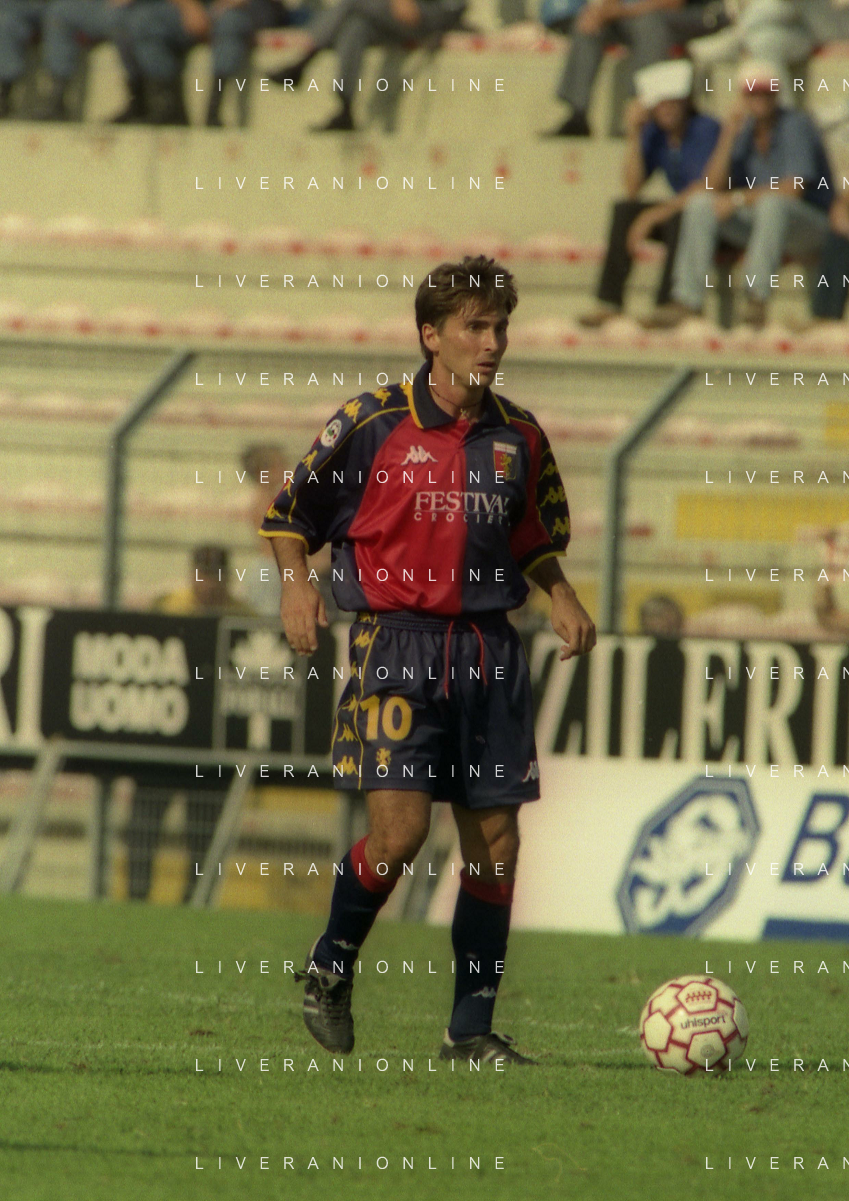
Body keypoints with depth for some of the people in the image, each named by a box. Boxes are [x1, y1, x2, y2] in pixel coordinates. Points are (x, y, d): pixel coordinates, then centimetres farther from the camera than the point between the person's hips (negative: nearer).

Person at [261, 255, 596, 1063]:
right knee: (399, 828, -16)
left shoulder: (519, 439, 9)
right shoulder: (371, 423, -3)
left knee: (495, 841, 1)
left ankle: (472, 1028, 10)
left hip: (489, 650, 4)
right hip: (396, 641, -4)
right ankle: (330, 967, 11)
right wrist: (296, 586, -9)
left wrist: (561, 598, 6)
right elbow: (289, 511, 6)